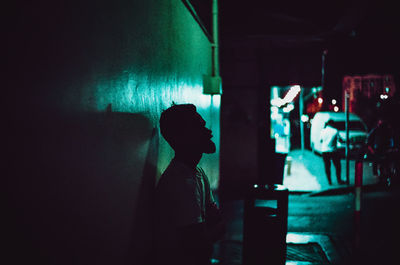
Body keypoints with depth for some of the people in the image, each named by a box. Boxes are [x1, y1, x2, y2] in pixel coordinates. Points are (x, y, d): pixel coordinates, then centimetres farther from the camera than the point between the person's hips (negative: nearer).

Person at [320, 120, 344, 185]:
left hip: (324, 151, 3)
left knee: (327, 167, 9)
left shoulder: (323, 131, 2)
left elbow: (320, 140, 10)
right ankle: (339, 181, 10)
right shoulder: (335, 131, -6)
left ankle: (329, 181, 10)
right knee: (337, 166, 9)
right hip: (333, 150, -3)